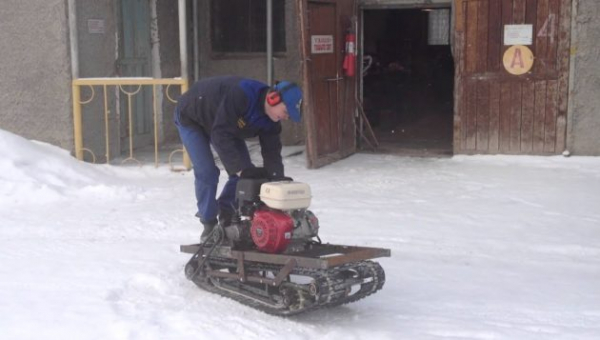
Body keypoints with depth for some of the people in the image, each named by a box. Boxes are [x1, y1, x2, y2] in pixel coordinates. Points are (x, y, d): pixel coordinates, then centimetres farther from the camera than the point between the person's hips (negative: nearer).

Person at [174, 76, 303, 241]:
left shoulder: (270, 121, -17)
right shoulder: (240, 93, -42)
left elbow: (272, 151, -14)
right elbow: (220, 135, -43)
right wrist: (240, 168, -45)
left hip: (225, 124, 7)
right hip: (191, 118, -7)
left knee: (244, 170, -2)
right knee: (207, 172, -18)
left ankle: (225, 217, 13)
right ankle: (209, 225, -2)